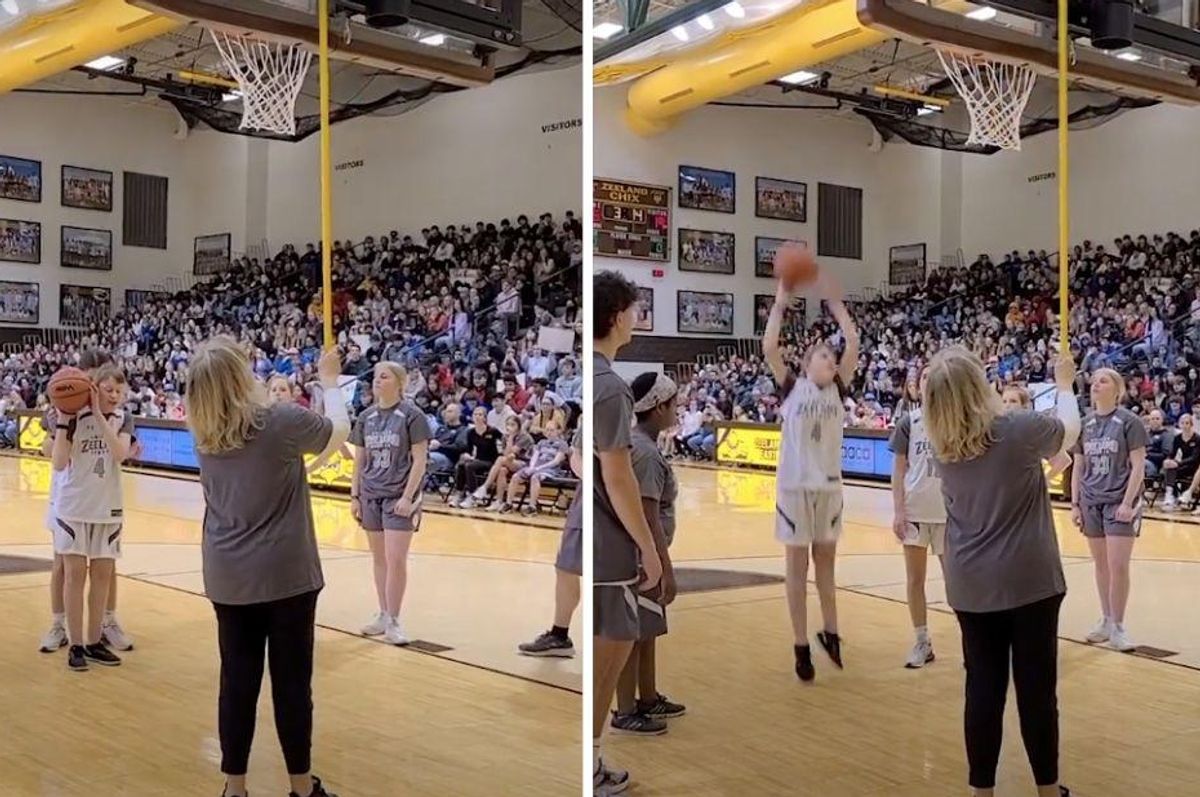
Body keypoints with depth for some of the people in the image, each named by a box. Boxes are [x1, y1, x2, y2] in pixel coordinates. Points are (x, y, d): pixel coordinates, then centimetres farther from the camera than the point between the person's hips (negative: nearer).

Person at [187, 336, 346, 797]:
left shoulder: (203, 433, 1)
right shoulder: (281, 420, -14)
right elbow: (339, 431, 4)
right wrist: (329, 383, 18)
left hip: (227, 578, 5)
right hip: (286, 574, -5)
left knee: (237, 682, 10)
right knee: (292, 683, 6)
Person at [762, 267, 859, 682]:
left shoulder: (837, 388, 6)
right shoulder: (791, 387, -3)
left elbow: (853, 343, -3)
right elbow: (769, 347, -16)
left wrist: (834, 302, -3)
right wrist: (780, 303, -13)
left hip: (830, 485, 3)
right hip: (795, 485, -3)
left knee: (825, 562, 14)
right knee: (798, 566, 3)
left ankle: (829, 633, 26)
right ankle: (802, 646, 8)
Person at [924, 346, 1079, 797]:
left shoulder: (940, 446, -1)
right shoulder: (1020, 429, -14)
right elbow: (1069, 429, 9)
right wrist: (1064, 384, 25)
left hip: (971, 587, 4)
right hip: (1030, 581, -4)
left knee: (983, 689, 8)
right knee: (1036, 690, 7)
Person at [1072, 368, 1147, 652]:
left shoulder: (1129, 421, -6)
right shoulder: (1084, 424, 8)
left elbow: (1138, 465, -8)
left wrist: (1128, 502, -16)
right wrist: (1075, 504, 7)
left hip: (1120, 502, -4)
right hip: (1091, 503, 5)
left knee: (1118, 565, -7)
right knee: (1101, 565, 10)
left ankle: (1118, 626, 4)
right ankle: (1106, 620, 20)